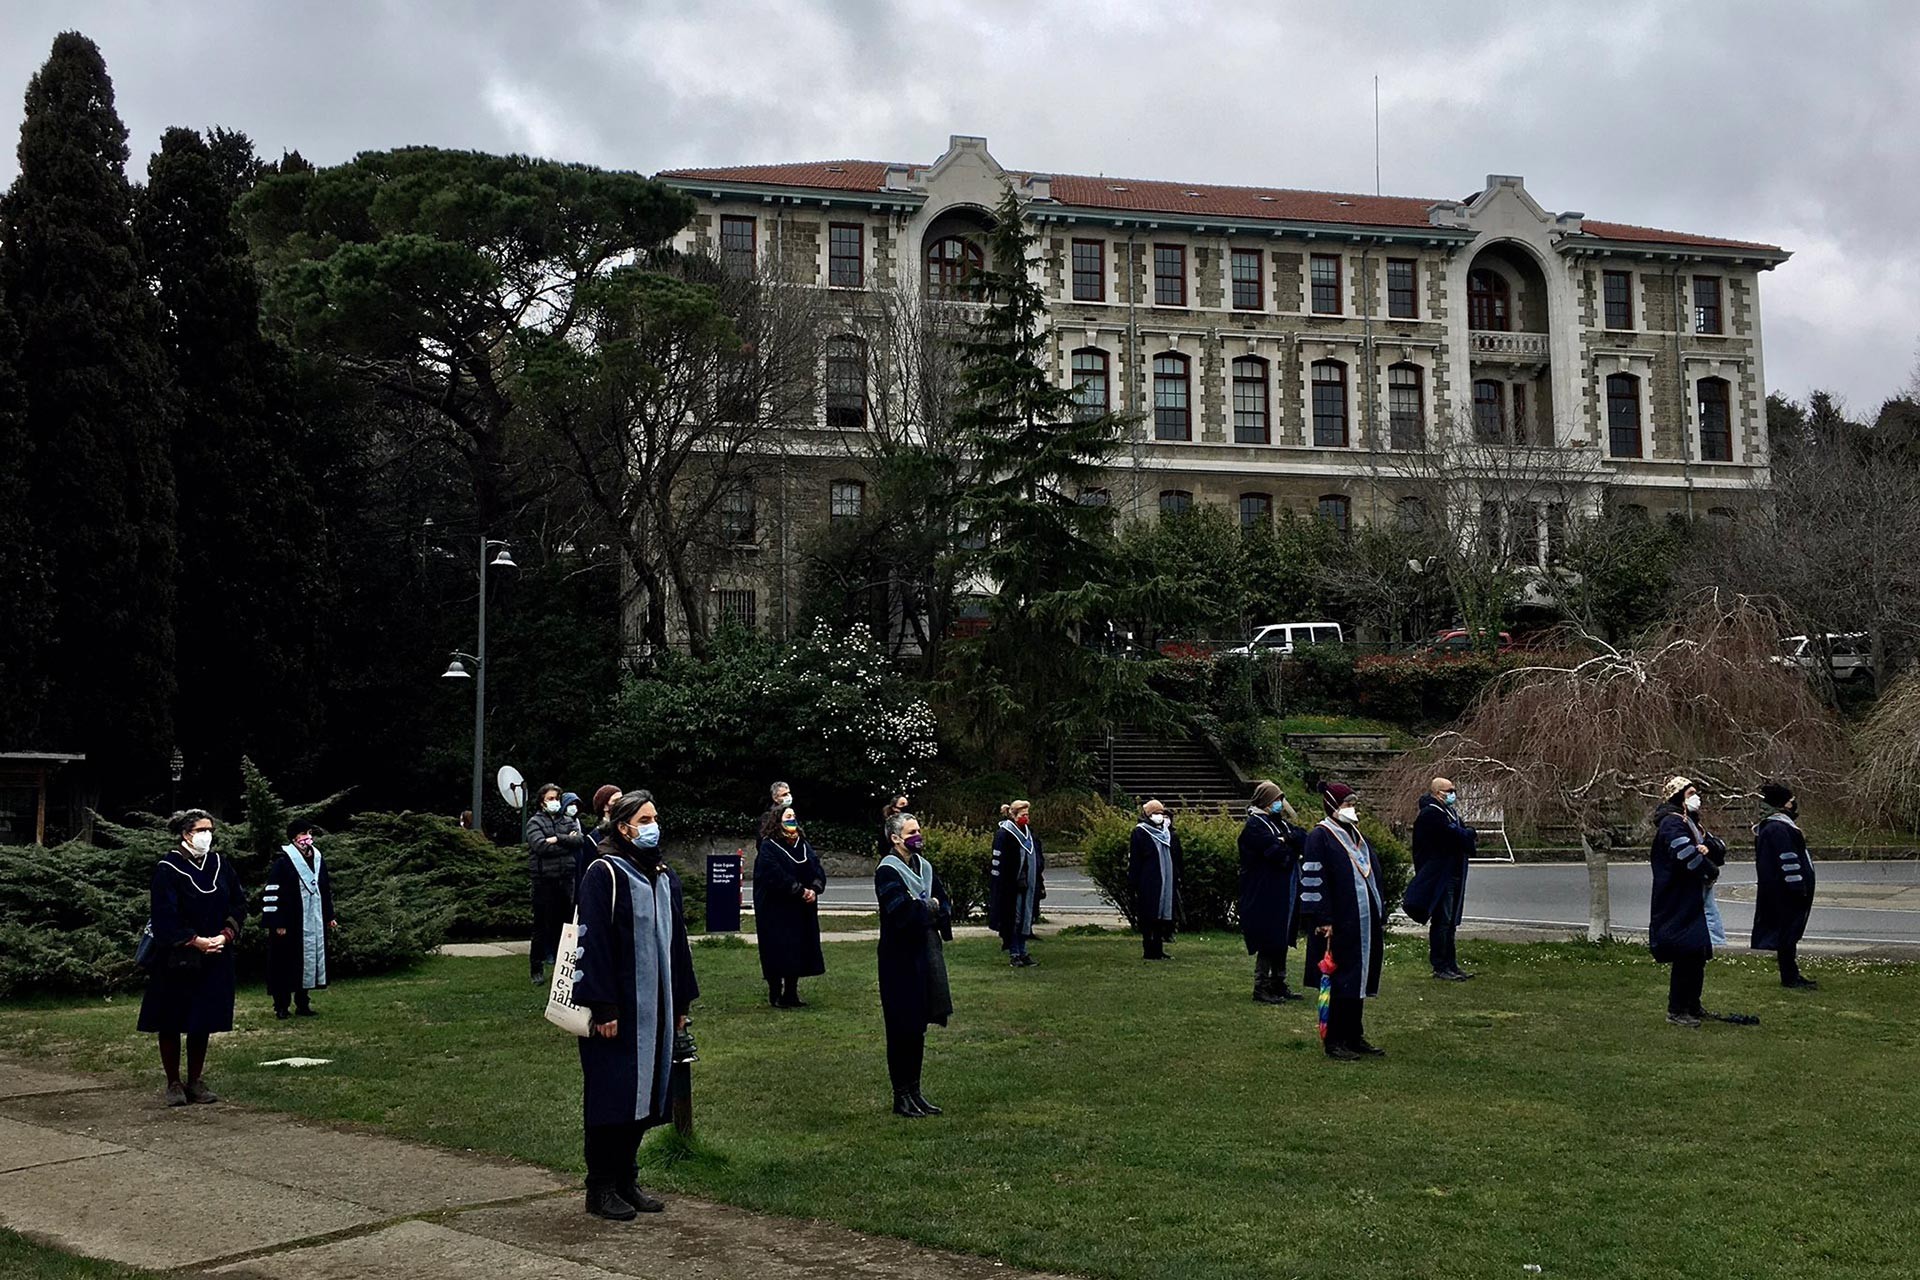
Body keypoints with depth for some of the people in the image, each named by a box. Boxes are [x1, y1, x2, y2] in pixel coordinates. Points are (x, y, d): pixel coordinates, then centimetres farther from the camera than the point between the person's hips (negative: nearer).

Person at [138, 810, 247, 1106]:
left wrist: (226, 935, -7)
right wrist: (196, 941, -17)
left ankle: (195, 1082, 18)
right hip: (177, 959, -4)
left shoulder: (220, 864, 5)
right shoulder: (168, 869, -10)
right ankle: (174, 1084, 15)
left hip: (214, 958, 4)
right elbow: (164, 915, -15)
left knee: (203, 1022, 9)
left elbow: (239, 902, 7)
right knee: (171, 1022, 4)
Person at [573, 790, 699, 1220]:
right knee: (612, 1094, -1)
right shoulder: (603, 873, -10)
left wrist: (681, 1002, 14)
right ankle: (600, 1189, 10)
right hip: (617, 1007, -7)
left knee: (644, 1094, 11)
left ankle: (626, 1180, 22)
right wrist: (603, 1007, -19)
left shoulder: (664, 876, 12)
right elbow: (594, 941, -14)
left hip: (654, 1005, 7)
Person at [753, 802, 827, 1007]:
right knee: (779, 952, -3)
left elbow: (818, 870, 4)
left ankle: (791, 994, 17)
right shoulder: (768, 847, -9)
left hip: (801, 911, 6)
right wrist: (800, 891, -20)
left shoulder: (804, 845, 11)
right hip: (776, 911, -6)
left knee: (798, 951, 7)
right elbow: (776, 876, -20)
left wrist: (814, 889, -15)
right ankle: (775, 996, 7)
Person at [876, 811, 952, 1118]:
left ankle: (913, 1091, 20)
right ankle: (901, 1096, 7)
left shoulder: (925, 867, 11)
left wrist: (929, 909, -10)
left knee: (918, 1026, 12)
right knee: (903, 1026, -1)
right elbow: (902, 911, -24)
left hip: (926, 952, 7)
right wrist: (930, 907, -8)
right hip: (901, 956, -7)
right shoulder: (888, 871, -13)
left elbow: (944, 904, 10)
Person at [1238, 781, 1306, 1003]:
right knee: (1268, 943, -6)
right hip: (1265, 895, -9)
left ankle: (1278, 984, 22)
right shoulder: (1255, 825, -12)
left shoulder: (1280, 822, 16)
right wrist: (1291, 844, -2)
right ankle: (1261, 987, 2)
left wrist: (1287, 840, -16)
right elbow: (1277, 853, -22)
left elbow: (1304, 839, 3)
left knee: (1281, 941, 13)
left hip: (1283, 895, 9)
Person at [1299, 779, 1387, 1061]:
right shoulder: (1320, 837, -10)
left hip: (1365, 923, 8)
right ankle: (1334, 1041, 5)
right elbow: (1313, 880, -14)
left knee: (1359, 982, 12)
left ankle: (1355, 1037, 21)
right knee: (1339, 983, -3)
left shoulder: (1357, 837, 15)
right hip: (1338, 925, -8)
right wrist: (1323, 920, -19)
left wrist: (1381, 917, 17)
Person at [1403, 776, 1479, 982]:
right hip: (1440, 877, -10)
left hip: (1453, 876, 10)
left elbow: (1464, 837, 14)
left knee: (1450, 922, 14)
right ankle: (1440, 967, -3)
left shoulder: (1449, 811, 18)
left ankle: (1451, 965, 19)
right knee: (1441, 922, -7)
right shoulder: (1431, 813, -15)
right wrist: (1471, 833, -4)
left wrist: (1469, 837, -9)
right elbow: (1454, 834, -23)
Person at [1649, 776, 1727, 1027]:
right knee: (1686, 954, -10)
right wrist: (1712, 871, -11)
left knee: (1698, 954, 16)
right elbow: (1687, 856, -27)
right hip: (1678, 904, -10)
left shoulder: (1692, 824, 19)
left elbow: (1721, 849, 12)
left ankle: (1692, 1006, 27)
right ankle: (1676, 1010, -4)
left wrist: (1708, 846, -10)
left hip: (1695, 902, 10)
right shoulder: (1672, 823, -13)